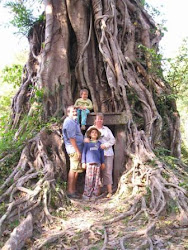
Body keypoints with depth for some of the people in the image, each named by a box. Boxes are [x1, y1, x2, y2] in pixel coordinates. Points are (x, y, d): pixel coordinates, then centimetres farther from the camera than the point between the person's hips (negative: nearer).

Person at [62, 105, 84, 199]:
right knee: (73, 170, -8)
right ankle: (70, 191, -3)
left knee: (76, 170, 13)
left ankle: (73, 190, 20)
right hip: (74, 149, -10)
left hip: (77, 149, 10)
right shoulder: (69, 122, -13)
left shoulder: (74, 121, 19)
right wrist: (77, 151, -20)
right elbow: (71, 138, -19)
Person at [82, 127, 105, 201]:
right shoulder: (87, 143, 5)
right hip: (89, 163, -2)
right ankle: (86, 194, 3)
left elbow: (102, 154, 16)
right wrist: (83, 162, 1)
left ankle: (94, 194, 10)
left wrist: (103, 163, 15)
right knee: (89, 179, -4)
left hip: (97, 163, 3)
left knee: (96, 179, 3)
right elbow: (84, 152, 6)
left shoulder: (99, 144, 11)